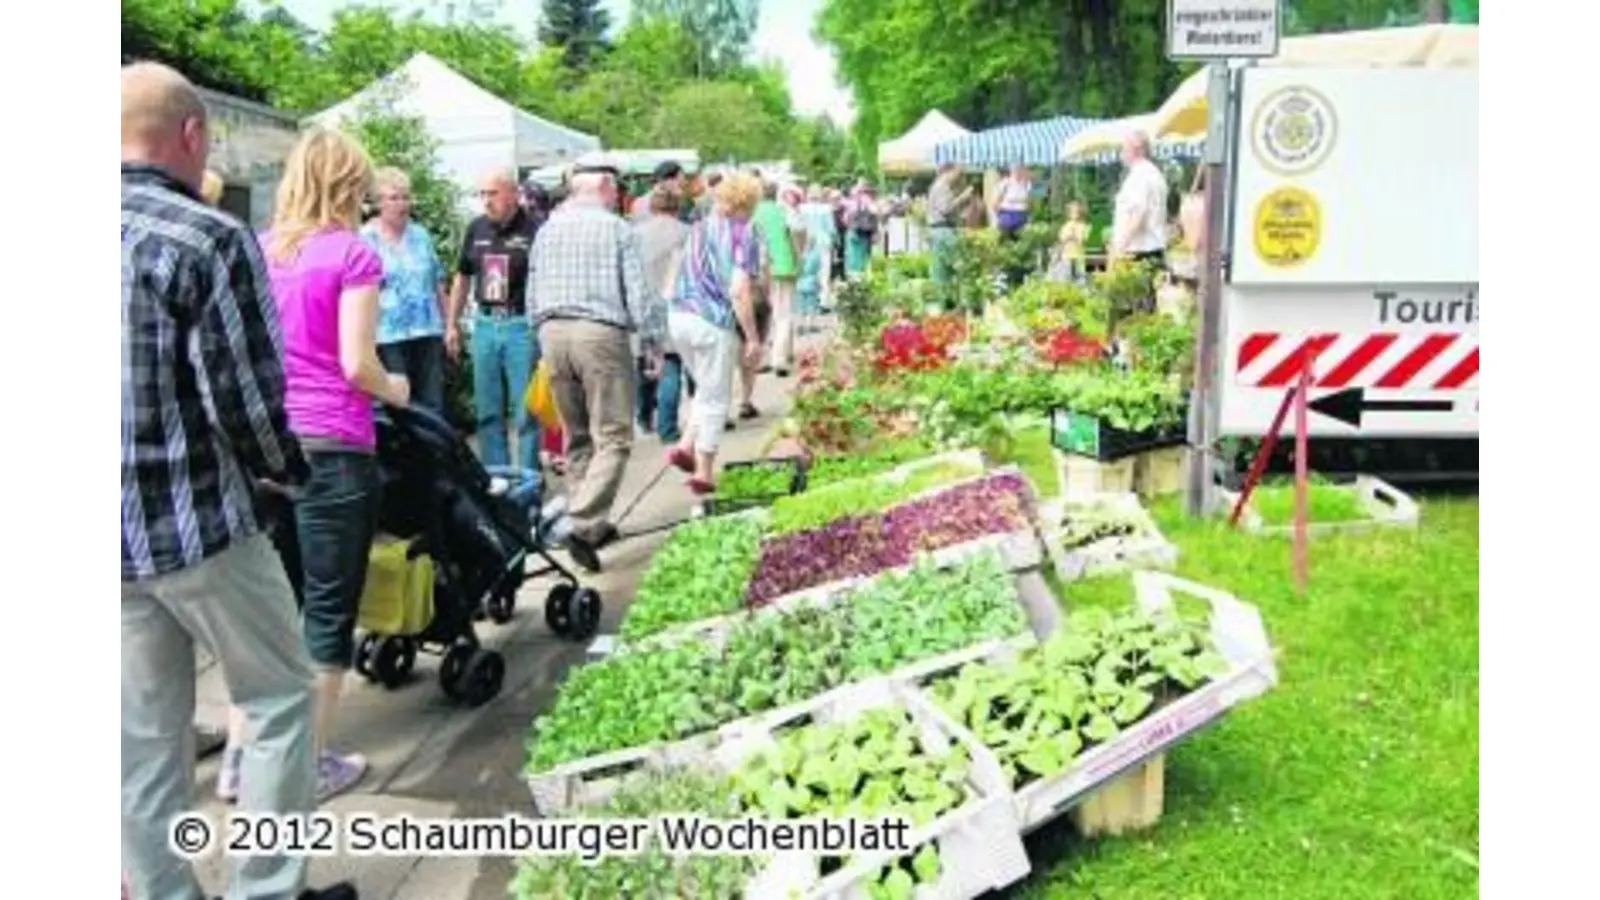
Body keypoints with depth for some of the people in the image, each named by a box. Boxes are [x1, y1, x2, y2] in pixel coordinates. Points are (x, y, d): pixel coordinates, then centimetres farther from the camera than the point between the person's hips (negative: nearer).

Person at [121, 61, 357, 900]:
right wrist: (284, 468, 2)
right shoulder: (210, 239, -14)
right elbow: (244, 395, -17)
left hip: (116, 525, 6)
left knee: (144, 728, 14)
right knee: (278, 696, 10)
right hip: (197, 517, -6)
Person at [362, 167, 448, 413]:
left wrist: (446, 324, 15)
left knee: (433, 406, 7)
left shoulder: (421, 235, 12)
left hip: (429, 332, 4)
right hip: (389, 337, -4)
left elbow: (438, 283, 16)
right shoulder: (365, 238, -3)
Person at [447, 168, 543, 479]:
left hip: (522, 325, -5)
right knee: (488, 410, 12)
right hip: (485, 324, 6)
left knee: (525, 409, 1)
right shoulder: (476, 229, 8)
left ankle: (529, 477, 11)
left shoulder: (534, 230, -10)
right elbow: (462, 278, 17)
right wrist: (451, 324, 16)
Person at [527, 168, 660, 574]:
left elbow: (532, 296, 16)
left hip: (552, 332, 6)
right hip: (600, 332, -6)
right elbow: (638, 294, -5)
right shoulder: (617, 229, -2)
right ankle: (583, 523, -17)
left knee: (576, 437, 15)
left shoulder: (547, 230, 13)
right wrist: (653, 343, 2)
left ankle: (593, 524, 20)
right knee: (613, 438, -4)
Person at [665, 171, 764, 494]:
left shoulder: (699, 229, 14)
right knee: (715, 399, 6)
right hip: (714, 323, -6)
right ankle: (703, 473, 10)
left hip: (679, 314, 7)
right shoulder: (743, 235, -7)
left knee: (706, 389, 25)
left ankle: (686, 446, 13)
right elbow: (739, 292, -16)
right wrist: (752, 338, -12)